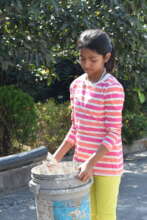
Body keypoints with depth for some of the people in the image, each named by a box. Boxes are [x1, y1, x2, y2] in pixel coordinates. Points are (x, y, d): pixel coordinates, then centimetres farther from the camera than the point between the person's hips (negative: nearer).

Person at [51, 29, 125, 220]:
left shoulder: (112, 88, -16)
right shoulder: (76, 85, 5)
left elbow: (113, 134, -17)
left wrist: (91, 163, -24)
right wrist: (57, 156, 6)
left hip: (107, 164, -7)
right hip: (82, 162, 7)